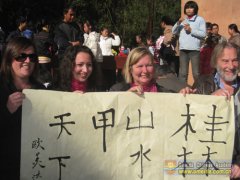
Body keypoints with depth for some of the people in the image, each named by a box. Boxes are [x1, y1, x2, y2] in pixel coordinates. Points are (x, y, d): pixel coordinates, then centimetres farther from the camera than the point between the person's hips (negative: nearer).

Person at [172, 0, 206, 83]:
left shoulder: (200, 19, 5)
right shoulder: (183, 20, 20)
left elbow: (203, 34, -6)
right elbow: (174, 32, 14)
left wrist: (191, 30, -12)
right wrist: (178, 23, -1)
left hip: (194, 49, -4)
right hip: (183, 49, 4)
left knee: (196, 73, -5)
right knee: (183, 72, 6)